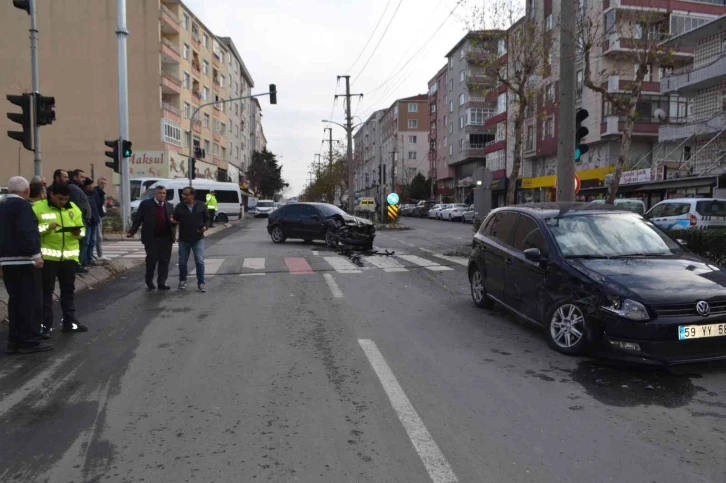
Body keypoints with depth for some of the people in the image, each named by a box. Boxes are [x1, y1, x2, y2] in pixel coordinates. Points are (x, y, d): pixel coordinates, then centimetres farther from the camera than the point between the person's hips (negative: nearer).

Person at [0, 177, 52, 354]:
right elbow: (26, 232, -21)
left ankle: (15, 340, 17)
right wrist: (35, 254, -18)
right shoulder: (22, 205, -12)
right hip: (22, 259, -9)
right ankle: (30, 340, 1)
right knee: (31, 300, -2)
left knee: (15, 300, 13)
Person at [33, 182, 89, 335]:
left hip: (69, 255, 4)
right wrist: (47, 227, -22)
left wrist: (78, 232, -11)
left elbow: (82, 228, 12)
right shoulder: (38, 207, -4)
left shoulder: (73, 208, 9)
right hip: (48, 255, -4)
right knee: (46, 290, 1)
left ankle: (69, 321, 23)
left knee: (68, 289, 12)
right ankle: (46, 324, 8)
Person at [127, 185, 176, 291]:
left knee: (164, 261, 3)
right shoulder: (146, 204, 2)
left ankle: (162, 282, 10)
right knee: (151, 260, 3)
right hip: (151, 238, -3)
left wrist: (173, 221, -6)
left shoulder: (169, 206, 13)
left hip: (166, 238, 3)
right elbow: (138, 219, -1)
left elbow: (173, 221, 18)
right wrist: (132, 231, -12)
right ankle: (149, 282, 19)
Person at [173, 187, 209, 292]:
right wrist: (174, 221, -16)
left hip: (198, 239, -2)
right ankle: (182, 281, 29)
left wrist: (205, 226, -11)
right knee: (182, 262, 10)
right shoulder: (179, 207, 2)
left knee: (200, 261, -5)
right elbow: (175, 220, 7)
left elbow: (207, 218, 7)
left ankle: (201, 283, 2)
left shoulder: (201, 206, -1)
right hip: (183, 239, 2)